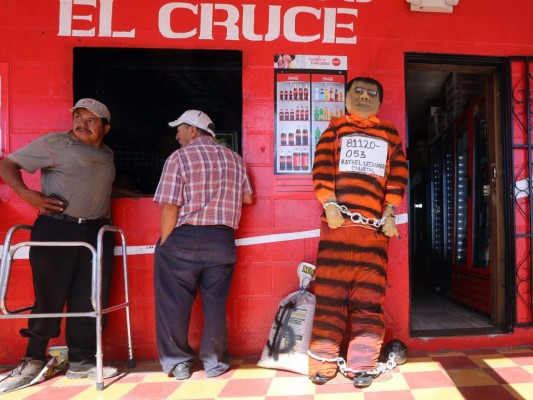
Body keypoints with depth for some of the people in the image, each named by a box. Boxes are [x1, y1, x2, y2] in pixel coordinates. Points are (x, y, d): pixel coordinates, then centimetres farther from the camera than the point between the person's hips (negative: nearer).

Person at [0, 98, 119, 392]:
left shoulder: (107, 155, 15)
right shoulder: (53, 144, -1)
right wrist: (25, 193, -16)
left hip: (97, 233, 5)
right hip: (55, 230, -5)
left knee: (90, 299, 6)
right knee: (48, 297, 2)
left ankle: (81, 362, 18)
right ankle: (34, 361, 20)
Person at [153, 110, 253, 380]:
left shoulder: (179, 157, -5)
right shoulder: (234, 159, 8)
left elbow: (170, 206, -10)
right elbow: (247, 198, 13)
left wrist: (164, 245, -2)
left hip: (184, 239, -3)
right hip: (222, 241, 4)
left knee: (174, 303, 11)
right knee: (215, 304, 13)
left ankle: (178, 363, 21)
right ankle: (215, 362, 23)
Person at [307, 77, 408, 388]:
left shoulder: (391, 135, 21)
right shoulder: (335, 128, 17)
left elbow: (398, 177, 11)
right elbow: (322, 169, 3)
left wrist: (389, 214, -1)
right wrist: (329, 204, -11)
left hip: (374, 225, 2)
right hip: (337, 222, -1)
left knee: (369, 298, 2)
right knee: (330, 294, -2)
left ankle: (362, 364, 10)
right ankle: (323, 363, 7)